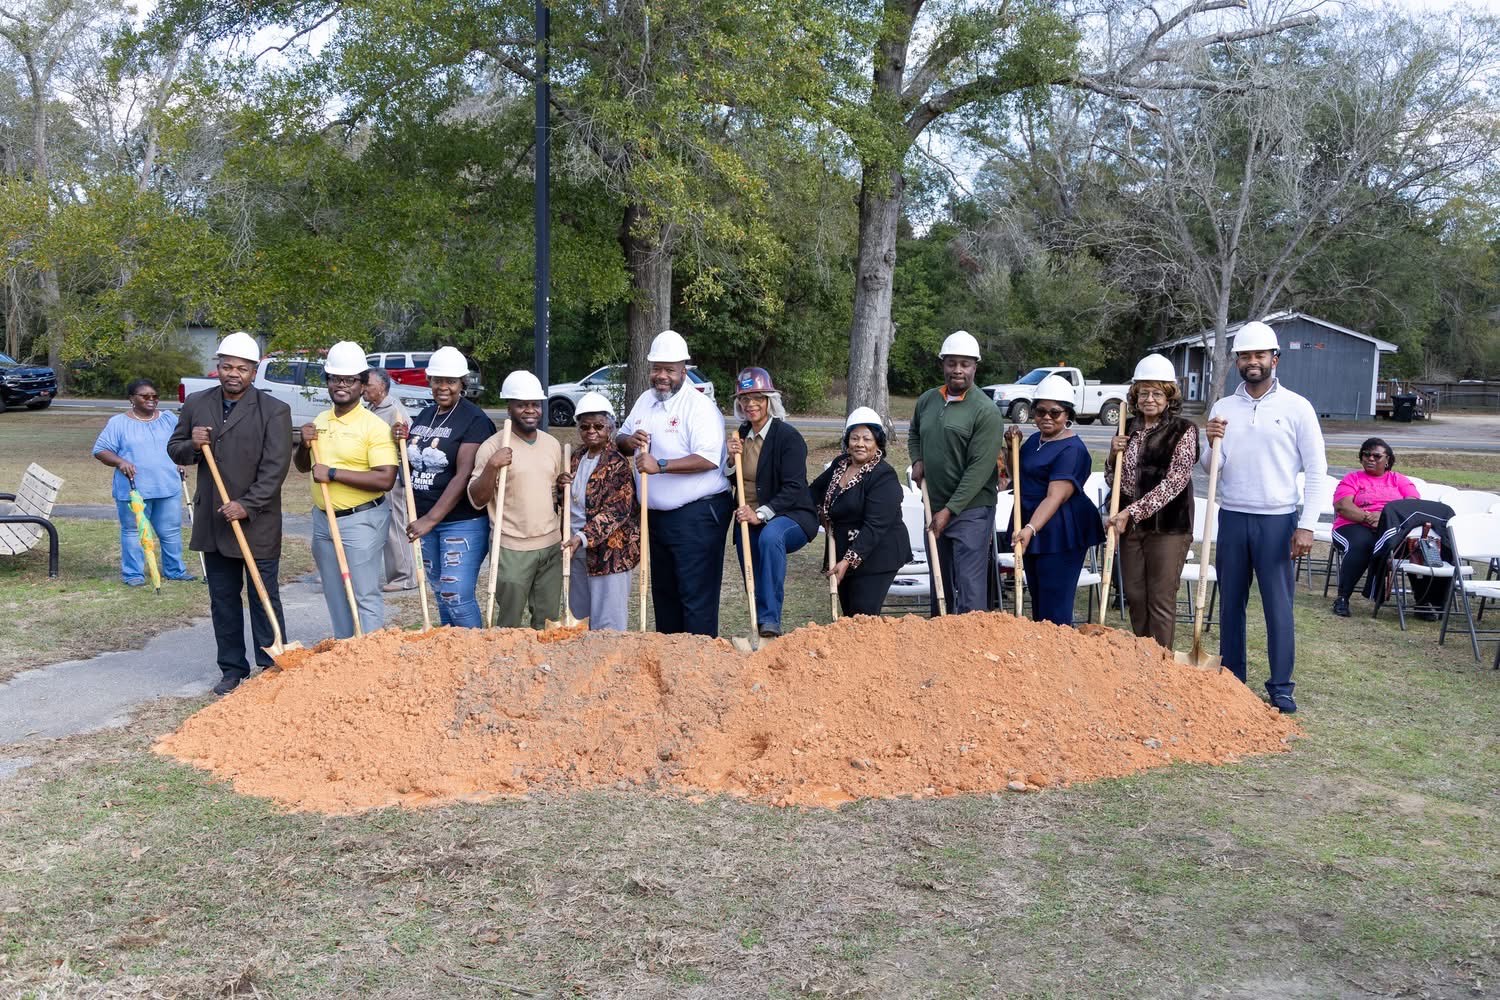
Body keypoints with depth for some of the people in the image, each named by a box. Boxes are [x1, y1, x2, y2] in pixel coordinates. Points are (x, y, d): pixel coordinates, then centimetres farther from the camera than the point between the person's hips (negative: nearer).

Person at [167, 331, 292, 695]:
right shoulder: (196, 405, 7)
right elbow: (174, 450, 15)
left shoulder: (274, 411, -8)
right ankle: (232, 669, 22)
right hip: (213, 523, 5)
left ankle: (272, 669, 11)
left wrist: (247, 506, -20)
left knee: (264, 598, 2)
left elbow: (275, 468, -12)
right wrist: (191, 445, -8)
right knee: (222, 599, 12)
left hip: (257, 523, -5)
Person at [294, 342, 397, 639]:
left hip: (361, 521, -7)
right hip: (323, 519, 8)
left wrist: (333, 473, -23)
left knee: (365, 596, -4)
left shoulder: (374, 426, -13)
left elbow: (385, 479, -23)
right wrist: (304, 445, -1)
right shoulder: (319, 421, 9)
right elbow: (302, 467, 21)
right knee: (335, 595, 16)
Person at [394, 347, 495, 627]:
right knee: (441, 594, 15)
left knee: (457, 597, -11)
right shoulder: (424, 416, 11)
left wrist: (431, 519, -23)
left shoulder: (474, 420, -12)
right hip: (425, 521, 7)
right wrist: (403, 441, 0)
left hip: (463, 522, -7)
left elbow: (464, 475, -19)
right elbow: (412, 463, 22)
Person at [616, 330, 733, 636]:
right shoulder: (645, 400, 11)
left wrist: (661, 465, -29)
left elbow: (709, 459, -25)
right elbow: (620, 440, 20)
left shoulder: (699, 406, -14)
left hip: (697, 516, -8)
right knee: (663, 592, 17)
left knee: (696, 596, -6)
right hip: (658, 515, 9)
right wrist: (628, 441, -5)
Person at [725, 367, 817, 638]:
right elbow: (728, 481, 12)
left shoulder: (788, 436, -12)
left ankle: (771, 622, -36)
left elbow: (793, 488, -18)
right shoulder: (741, 436, 9)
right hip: (749, 520, 7)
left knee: (770, 537, -37)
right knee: (754, 583, 7)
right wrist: (732, 459, -8)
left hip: (788, 517, -7)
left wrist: (761, 514, -29)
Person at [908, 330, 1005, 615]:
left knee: (970, 585, -9)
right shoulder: (926, 401, 8)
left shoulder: (985, 411, -13)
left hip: (971, 509, -7)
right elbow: (914, 435, 28)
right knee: (939, 582, 17)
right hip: (935, 506, 7)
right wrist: (917, 460, 6)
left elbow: (980, 468, -17)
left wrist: (950, 510, -18)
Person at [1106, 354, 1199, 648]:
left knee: (1161, 600, -1)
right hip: (1130, 524, 6)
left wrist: (1132, 511, -20)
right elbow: (1115, 482, 17)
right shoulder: (1128, 429, 10)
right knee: (1135, 596, 11)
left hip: (1168, 525, -5)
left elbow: (1174, 481, -16)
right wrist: (1114, 455, -4)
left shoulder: (1183, 430, -7)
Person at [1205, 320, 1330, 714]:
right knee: (1230, 603, 10)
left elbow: (1316, 469, -2)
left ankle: (1281, 688, 8)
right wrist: (1212, 445, -14)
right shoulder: (1223, 408, 7)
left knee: (1278, 605, -1)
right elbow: (1212, 468, 8)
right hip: (1232, 518, 4)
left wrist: (1306, 525, -9)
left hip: (1277, 520, -3)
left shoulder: (1296, 407, -2)